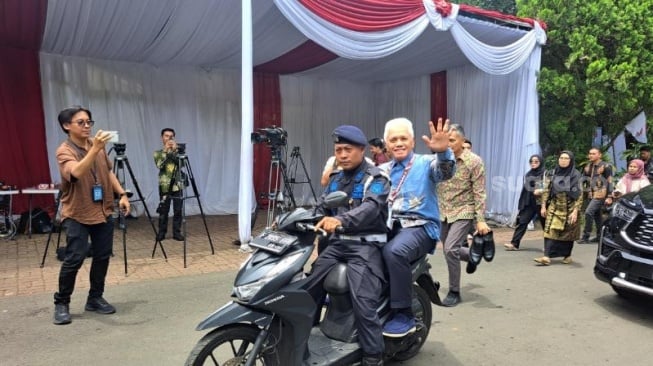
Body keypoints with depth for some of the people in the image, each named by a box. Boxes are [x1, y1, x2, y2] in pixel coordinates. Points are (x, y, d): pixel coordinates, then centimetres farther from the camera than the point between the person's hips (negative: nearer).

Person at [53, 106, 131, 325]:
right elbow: (77, 172, -34)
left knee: (103, 256, 7)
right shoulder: (64, 151, -14)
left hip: (103, 211, 6)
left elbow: (108, 172, 17)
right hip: (77, 214, -6)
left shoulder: (97, 146, 6)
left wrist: (121, 194, 8)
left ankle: (95, 299, 21)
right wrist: (95, 149, -44)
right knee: (74, 259, -8)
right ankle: (61, 303, 10)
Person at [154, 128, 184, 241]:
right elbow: (159, 165, -12)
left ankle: (177, 232, 12)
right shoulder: (158, 153, 6)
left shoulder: (177, 151, 10)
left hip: (177, 184, 1)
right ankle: (161, 232, 15)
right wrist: (165, 151, -13)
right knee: (163, 211, 3)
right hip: (164, 185, -1)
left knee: (178, 210, 2)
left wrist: (174, 151, -13)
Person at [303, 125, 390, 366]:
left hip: (366, 244, -6)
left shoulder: (376, 178, -5)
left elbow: (370, 207, -25)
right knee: (308, 291, 4)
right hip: (337, 243, 7)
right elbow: (321, 208, 13)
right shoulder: (335, 179, 17)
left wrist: (341, 220, -42)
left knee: (363, 302, -19)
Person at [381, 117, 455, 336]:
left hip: (420, 226, -5)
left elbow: (445, 172, -18)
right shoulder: (381, 171, 20)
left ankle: (403, 314, -20)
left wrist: (442, 152, -40)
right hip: (387, 225, 5)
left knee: (394, 251, -35)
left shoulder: (425, 163, 5)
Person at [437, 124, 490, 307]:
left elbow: (479, 193, -12)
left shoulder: (474, 161, -11)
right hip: (444, 213, 5)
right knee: (449, 250, 12)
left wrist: (481, 220, -17)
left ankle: (454, 292, 0)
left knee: (450, 248, -18)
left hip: (463, 212, -5)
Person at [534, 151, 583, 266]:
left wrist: (575, 211, -15)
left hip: (569, 209, -2)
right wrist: (543, 206, 1)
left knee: (568, 233, 8)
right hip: (554, 208, 2)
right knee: (550, 231, -8)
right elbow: (546, 190, 6)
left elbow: (579, 195, -8)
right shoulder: (553, 173, 4)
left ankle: (567, 255, 25)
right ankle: (547, 256, -13)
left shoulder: (575, 175, -5)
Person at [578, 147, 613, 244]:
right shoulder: (588, 166, 11)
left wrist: (609, 196, -12)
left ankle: (586, 237, -13)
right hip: (591, 195, 8)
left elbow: (610, 182, -9)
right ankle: (599, 236, 27)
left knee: (588, 212, -18)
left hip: (600, 195, -7)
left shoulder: (605, 166, -8)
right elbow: (584, 178, 21)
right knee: (596, 215, 15)